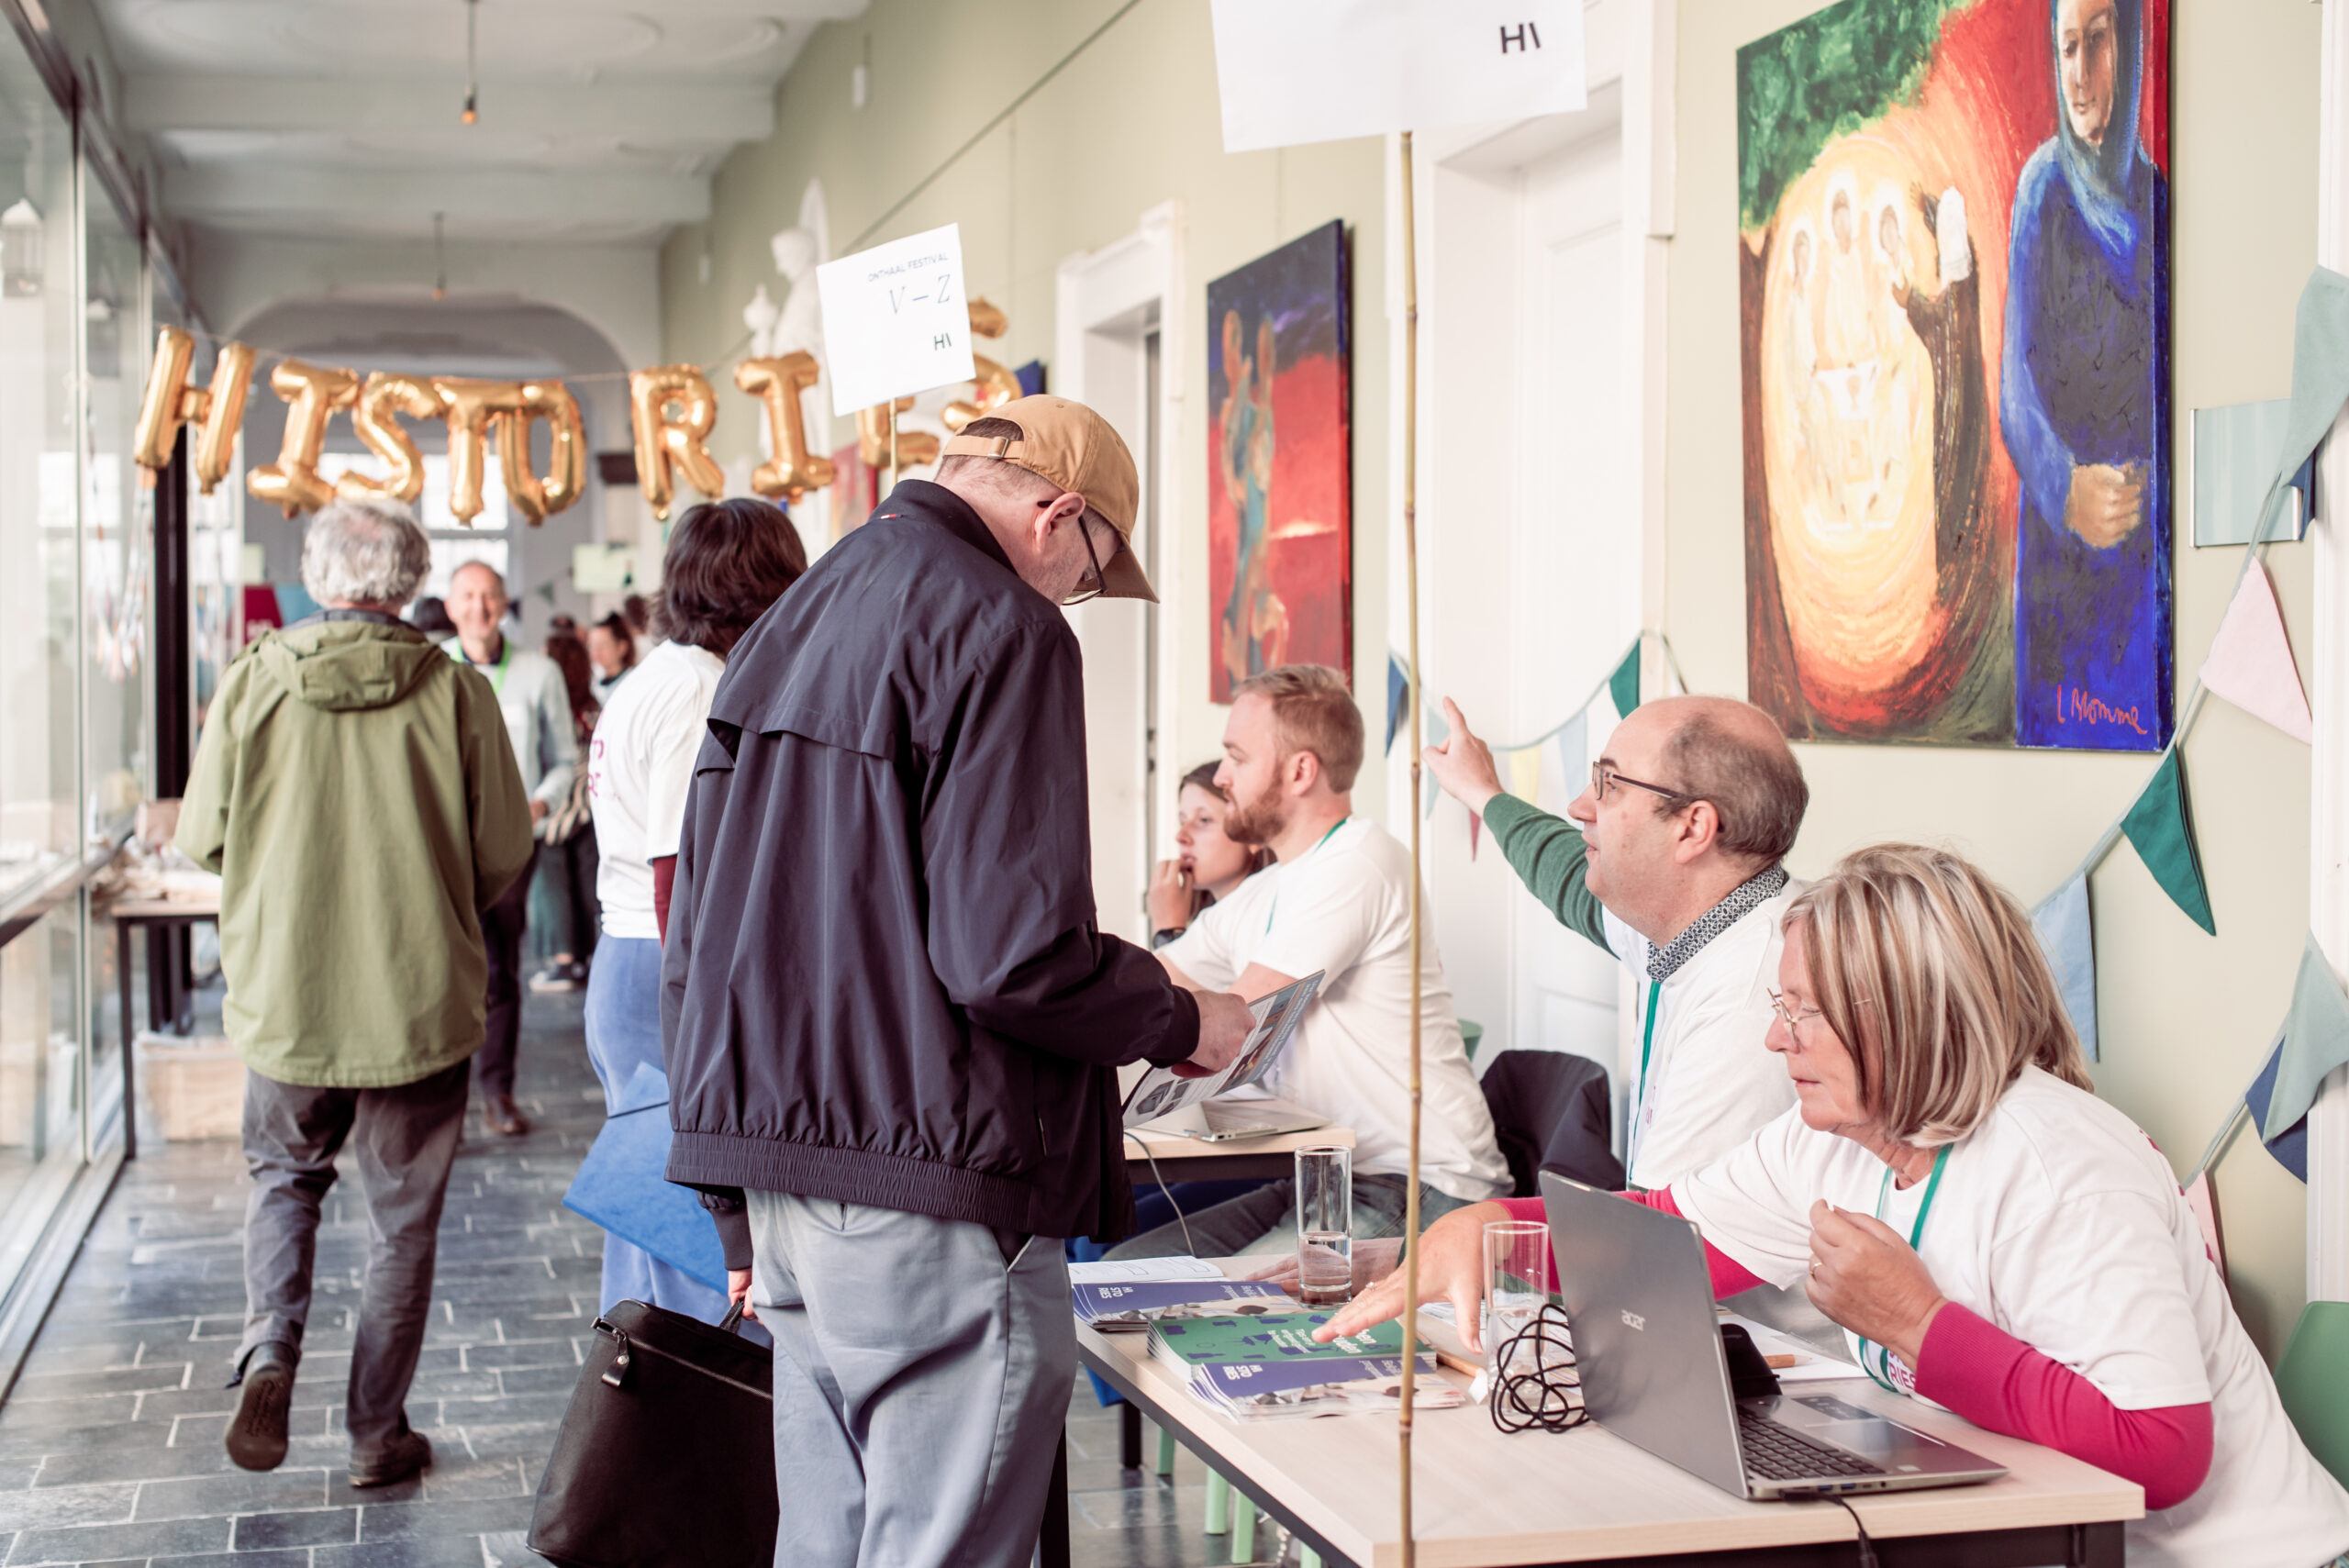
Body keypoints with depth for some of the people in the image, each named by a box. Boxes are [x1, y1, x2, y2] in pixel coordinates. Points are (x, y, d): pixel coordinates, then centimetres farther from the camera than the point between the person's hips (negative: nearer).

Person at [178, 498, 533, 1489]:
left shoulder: (252, 681, -7)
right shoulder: (455, 691, -9)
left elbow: (202, 838, 1)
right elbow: (505, 854, -4)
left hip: (283, 996, 1)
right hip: (420, 1001, -1)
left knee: (283, 1175, 24)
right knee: (402, 1220, 13)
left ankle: (270, 1346, 2)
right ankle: (377, 1436, 19)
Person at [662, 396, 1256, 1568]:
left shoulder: (783, 629, 18)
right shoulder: (1003, 631, -10)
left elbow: (694, 935, 20)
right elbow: (1012, 953, -20)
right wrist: (1182, 1023, 0)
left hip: (781, 1166, 9)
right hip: (927, 1191, -9)